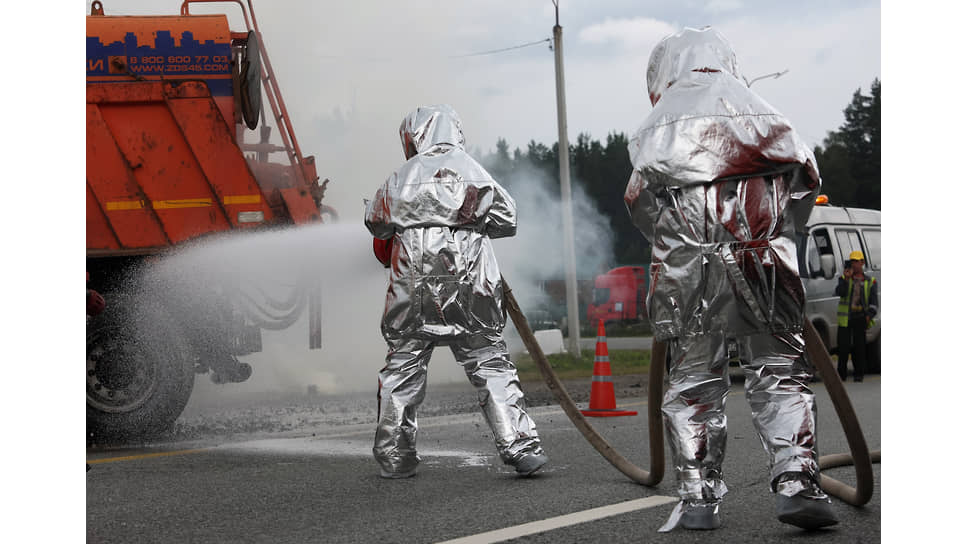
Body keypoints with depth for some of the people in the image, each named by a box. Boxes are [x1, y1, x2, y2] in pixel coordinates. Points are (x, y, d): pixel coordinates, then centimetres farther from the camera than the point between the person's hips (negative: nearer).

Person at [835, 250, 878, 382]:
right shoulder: (844, 279, 12)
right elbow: (840, 292, -7)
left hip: (860, 318, 0)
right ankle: (841, 375, 4)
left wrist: (869, 315, -12)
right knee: (843, 347, -3)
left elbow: (873, 301, 4)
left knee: (859, 347, -3)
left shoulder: (870, 282, 11)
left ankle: (859, 374, 5)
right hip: (845, 318, 0)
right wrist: (846, 279, -19)